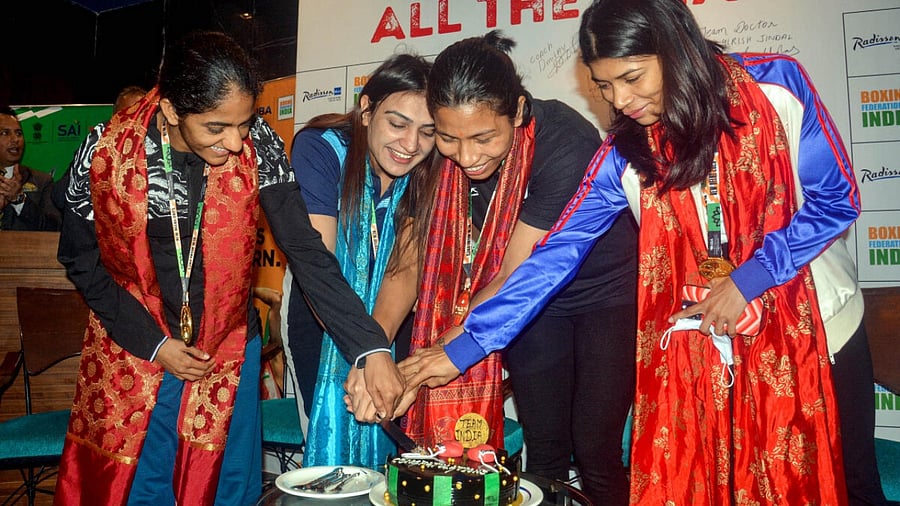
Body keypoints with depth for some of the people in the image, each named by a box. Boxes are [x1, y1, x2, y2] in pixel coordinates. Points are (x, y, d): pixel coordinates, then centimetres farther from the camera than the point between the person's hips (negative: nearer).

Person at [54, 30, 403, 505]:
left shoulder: (258, 146, -17)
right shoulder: (106, 151, -16)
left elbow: (305, 249, -20)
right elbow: (80, 258, -3)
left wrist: (371, 348, -29)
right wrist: (152, 344, -9)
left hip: (228, 348, 1)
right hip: (135, 349, 0)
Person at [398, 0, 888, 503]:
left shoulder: (777, 86, -12)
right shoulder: (624, 154, -10)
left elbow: (836, 198, -6)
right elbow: (557, 254, -12)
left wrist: (749, 278, -18)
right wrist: (466, 347, -15)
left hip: (817, 325, 0)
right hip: (707, 344, 0)